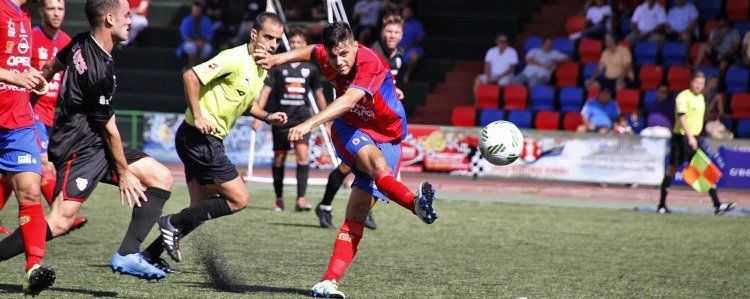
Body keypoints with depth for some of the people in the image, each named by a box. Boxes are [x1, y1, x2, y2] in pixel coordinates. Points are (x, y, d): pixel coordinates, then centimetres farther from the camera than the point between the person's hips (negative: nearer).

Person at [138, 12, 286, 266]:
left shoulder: (261, 68, 13)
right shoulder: (235, 59, -17)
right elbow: (191, 76, -24)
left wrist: (267, 117, 10)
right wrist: (198, 117, -24)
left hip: (208, 141, 10)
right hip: (199, 138, -10)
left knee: (201, 208, 12)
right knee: (239, 199, -9)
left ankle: (151, 254, 17)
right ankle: (174, 223, -4)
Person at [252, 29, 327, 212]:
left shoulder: (311, 68, 7)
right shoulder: (278, 66, 2)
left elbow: (318, 94, 17)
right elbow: (266, 91, 0)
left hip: (302, 117, 0)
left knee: (302, 155, -17)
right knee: (279, 159, 7)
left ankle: (301, 198, -18)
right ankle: (279, 198, 21)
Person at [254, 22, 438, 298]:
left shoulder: (370, 63, -27)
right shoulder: (326, 57, -9)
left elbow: (349, 100, -43)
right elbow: (311, 52, 19)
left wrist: (310, 124, -54)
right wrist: (276, 59, 9)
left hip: (387, 139, -2)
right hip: (349, 130, 2)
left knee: (357, 214, -10)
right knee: (376, 161, -35)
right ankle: (416, 203, -63)